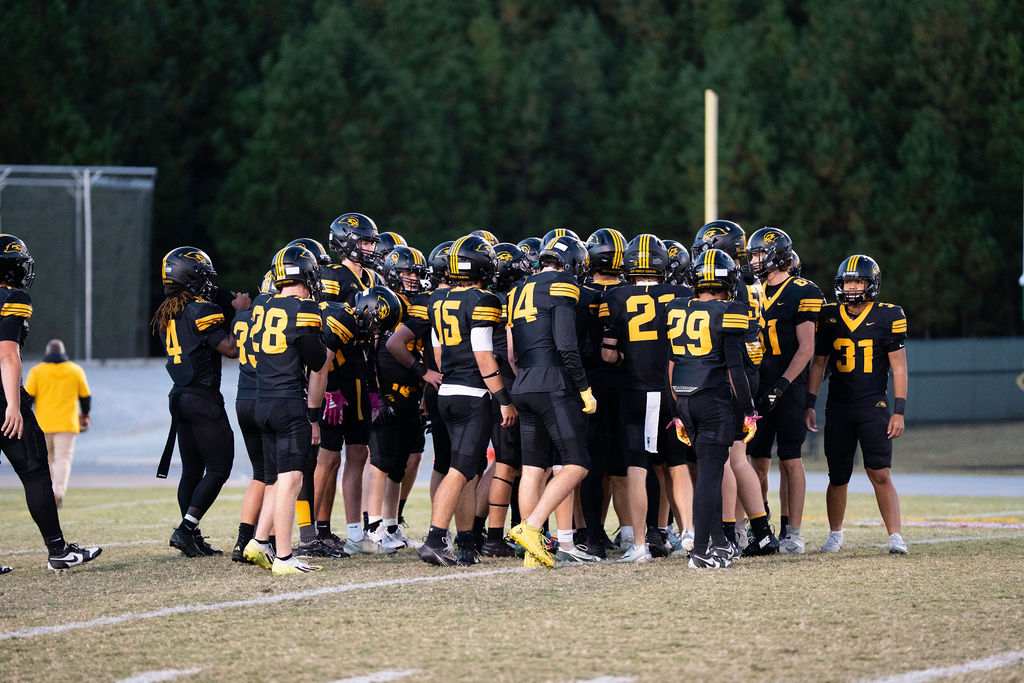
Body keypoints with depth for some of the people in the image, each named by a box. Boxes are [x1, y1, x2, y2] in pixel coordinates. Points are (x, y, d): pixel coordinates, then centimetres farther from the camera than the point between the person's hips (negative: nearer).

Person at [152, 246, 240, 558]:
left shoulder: (166, 315, 12)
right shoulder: (203, 311, -13)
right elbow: (230, 349, -13)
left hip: (179, 397, 8)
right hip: (204, 396, -8)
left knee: (192, 470, 11)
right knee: (218, 467, -2)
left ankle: (192, 540, 8)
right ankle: (186, 529, -11)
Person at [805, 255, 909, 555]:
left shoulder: (888, 317, -2)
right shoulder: (828, 317, 6)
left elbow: (899, 367, -1)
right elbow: (818, 363, 14)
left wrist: (899, 411, -5)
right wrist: (809, 404, 8)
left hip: (873, 406, -3)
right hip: (838, 407, 3)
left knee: (880, 474, -12)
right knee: (838, 478, 7)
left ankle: (895, 537, -11)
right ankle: (835, 535, 23)